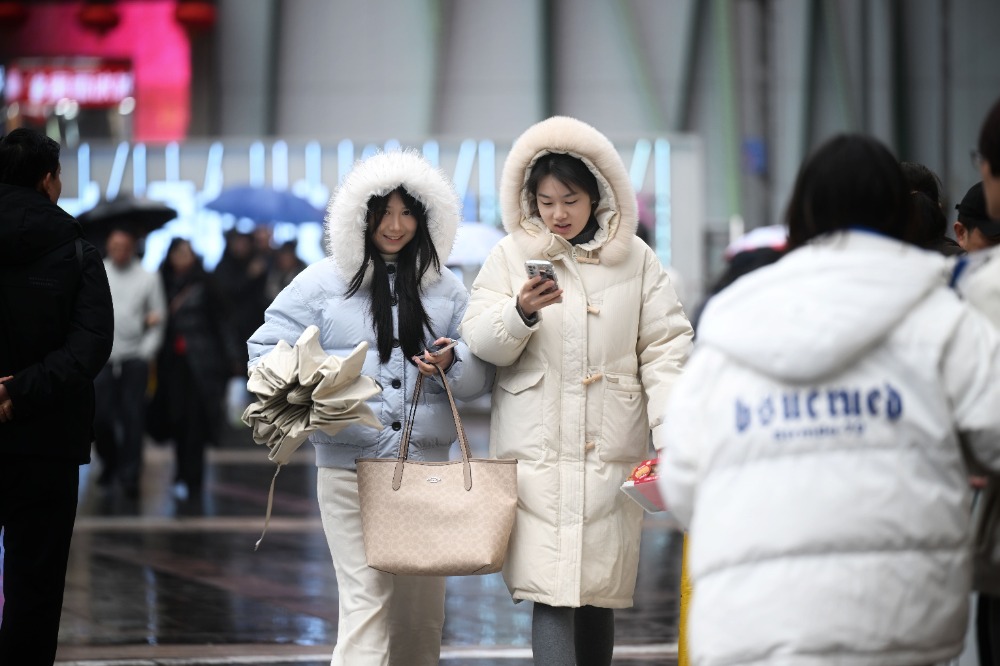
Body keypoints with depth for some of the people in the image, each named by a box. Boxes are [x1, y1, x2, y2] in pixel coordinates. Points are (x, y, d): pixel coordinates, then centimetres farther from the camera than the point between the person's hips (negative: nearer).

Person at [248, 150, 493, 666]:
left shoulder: (447, 290, 14)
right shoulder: (322, 283, 5)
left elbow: (482, 376, 12)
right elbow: (266, 349, 6)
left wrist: (452, 364, -11)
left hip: (427, 467, 4)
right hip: (350, 465, -4)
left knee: (422, 610, 9)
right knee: (367, 603, -11)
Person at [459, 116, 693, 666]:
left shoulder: (635, 259, 9)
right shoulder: (511, 255, 7)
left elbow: (664, 348, 7)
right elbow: (481, 340, 1)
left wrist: (672, 434, -5)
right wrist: (520, 312, -20)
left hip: (613, 452, 2)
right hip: (537, 450, -1)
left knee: (599, 595, 6)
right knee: (552, 596, -12)